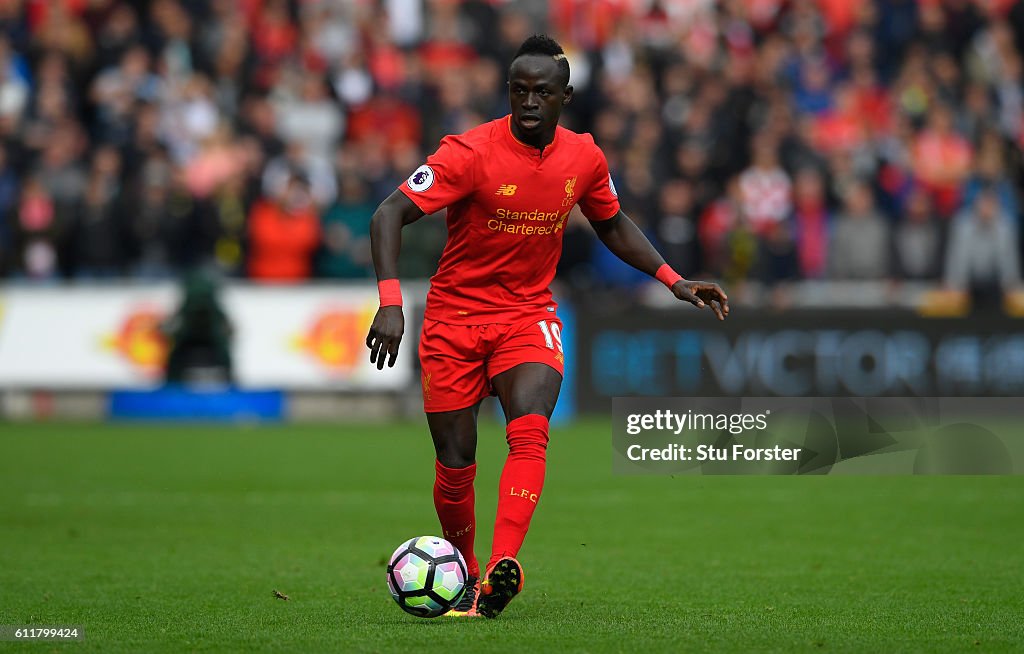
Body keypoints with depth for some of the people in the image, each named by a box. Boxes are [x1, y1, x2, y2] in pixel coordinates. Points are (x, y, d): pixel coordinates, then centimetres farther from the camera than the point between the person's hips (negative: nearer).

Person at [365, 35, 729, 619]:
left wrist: (674, 281, 7)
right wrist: (391, 301, -33)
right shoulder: (472, 152, -16)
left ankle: (501, 572, -40)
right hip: (455, 315, -2)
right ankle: (462, 576, 26)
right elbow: (391, 214, -20)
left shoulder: (583, 158, -2)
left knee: (529, 433, -26)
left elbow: (612, 225, 17)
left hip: (528, 316, 2)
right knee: (455, 466, -1)